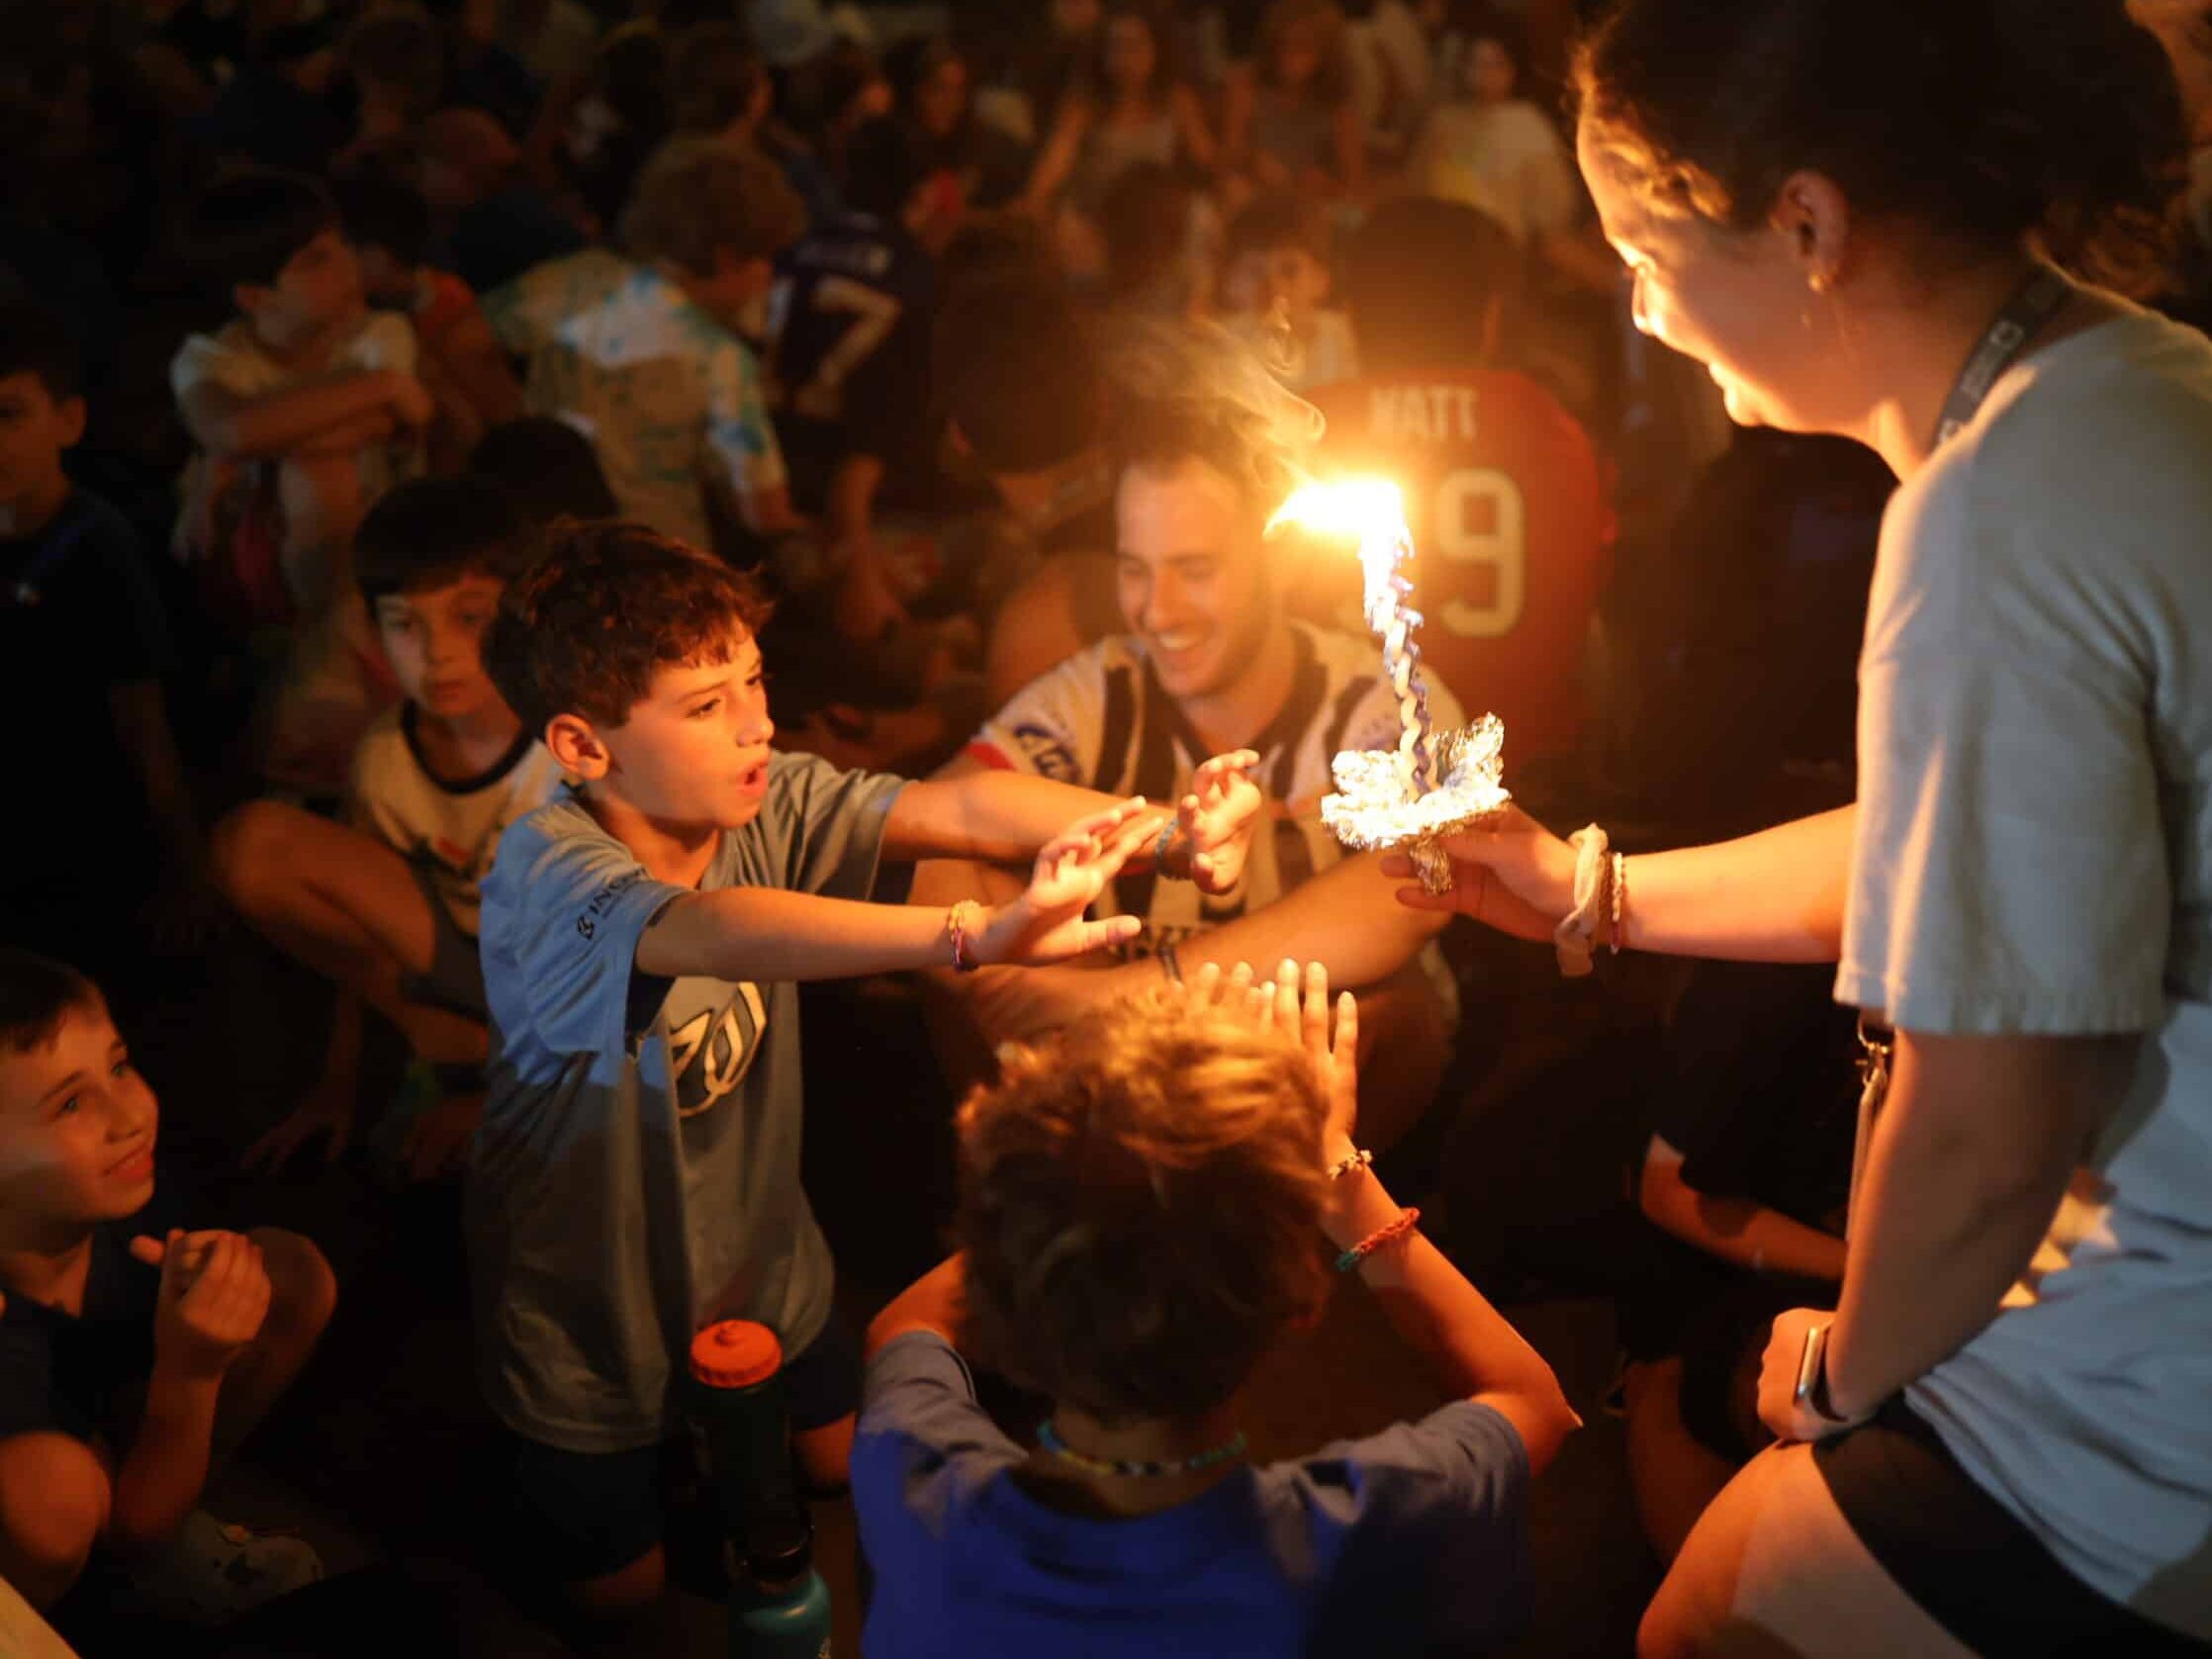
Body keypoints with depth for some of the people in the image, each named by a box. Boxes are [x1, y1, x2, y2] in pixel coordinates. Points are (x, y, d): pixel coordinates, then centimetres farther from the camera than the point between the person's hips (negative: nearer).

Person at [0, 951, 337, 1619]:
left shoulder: (116, 1206, -22)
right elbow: (135, 1528, -23)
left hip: (110, 1432, 6)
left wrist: (215, 1283, -28)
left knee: (294, 1273, -9)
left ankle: (176, 1526, 2)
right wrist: (187, 1368, -39)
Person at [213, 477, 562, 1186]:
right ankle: (444, 1034, -6)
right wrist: (336, 1086, 5)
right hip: (461, 956, 5)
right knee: (252, 842, -15)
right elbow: (361, 915, 3)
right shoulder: (385, 756, -10)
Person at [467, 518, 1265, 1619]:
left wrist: (1170, 835, -49)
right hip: (593, 1331, -4)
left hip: (760, 1275, 5)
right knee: (624, 1591, 16)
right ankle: (532, 1474, 44)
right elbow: (714, 933, -54)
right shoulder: (547, 872, -33)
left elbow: (955, 808, -31)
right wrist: (977, 934, -68)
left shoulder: (767, 808, -17)